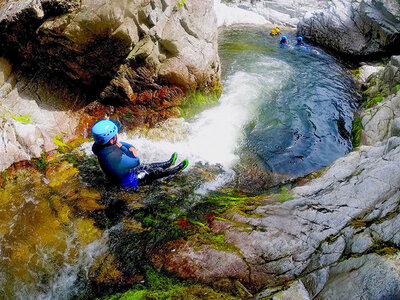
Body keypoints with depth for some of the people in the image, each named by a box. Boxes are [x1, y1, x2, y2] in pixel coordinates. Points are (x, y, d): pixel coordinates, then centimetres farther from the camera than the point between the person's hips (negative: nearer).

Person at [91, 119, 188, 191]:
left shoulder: (102, 146, -15)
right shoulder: (113, 157, -43)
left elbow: (120, 144, 4)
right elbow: (136, 162, -28)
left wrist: (131, 148, -18)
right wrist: (121, 148, -22)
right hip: (128, 181, -8)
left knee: (149, 166, 26)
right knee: (157, 172, 9)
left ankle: (168, 163, 52)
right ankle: (175, 170, 36)